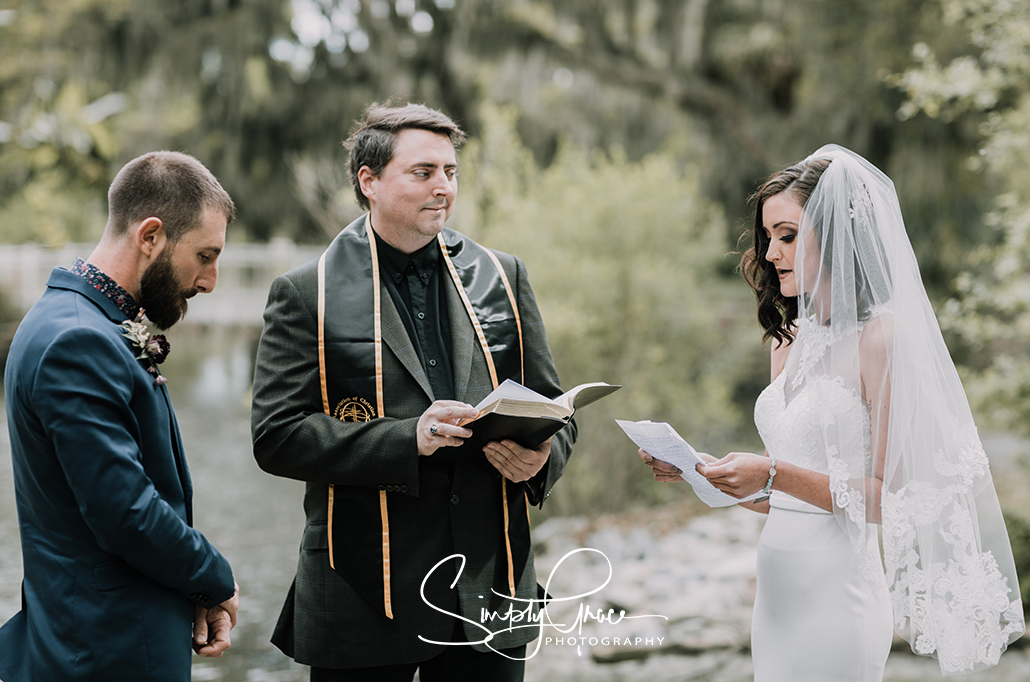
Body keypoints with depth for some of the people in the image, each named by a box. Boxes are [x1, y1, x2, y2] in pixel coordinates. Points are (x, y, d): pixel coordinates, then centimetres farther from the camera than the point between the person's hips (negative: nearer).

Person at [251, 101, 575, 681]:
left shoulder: (503, 277, 11)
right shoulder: (307, 295, 0)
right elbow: (276, 436, -8)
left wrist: (539, 456, -10)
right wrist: (408, 438, -19)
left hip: (490, 587, 3)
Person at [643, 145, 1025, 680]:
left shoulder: (881, 337, -11)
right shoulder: (792, 339, 11)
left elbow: (890, 497, -13)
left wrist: (774, 475, -20)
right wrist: (698, 471, 0)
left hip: (836, 592, -7)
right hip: (777, 587, 7)